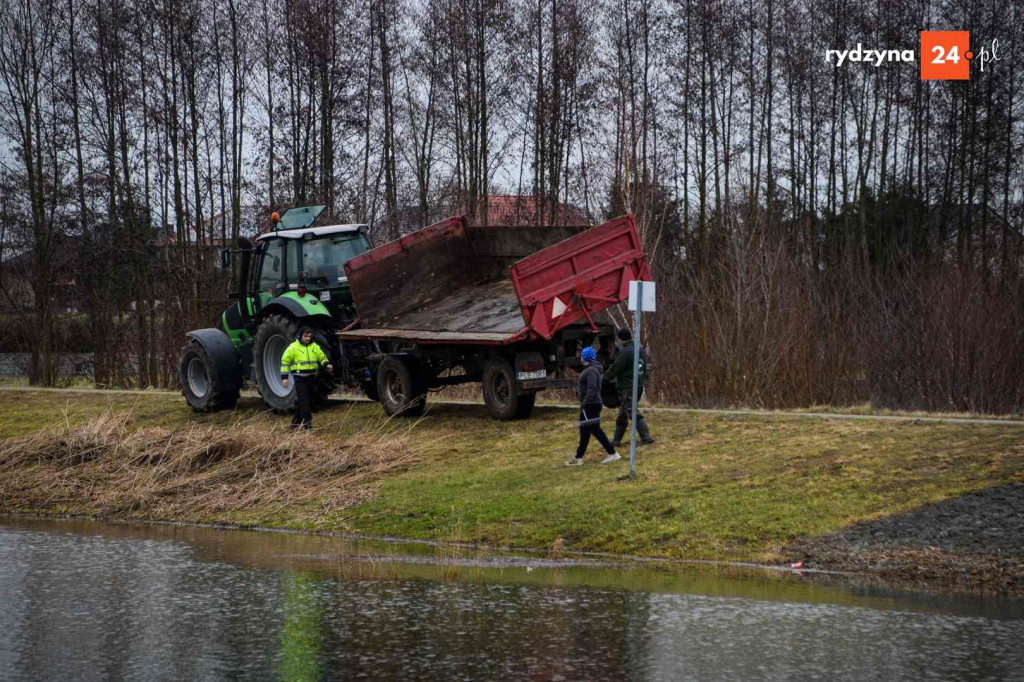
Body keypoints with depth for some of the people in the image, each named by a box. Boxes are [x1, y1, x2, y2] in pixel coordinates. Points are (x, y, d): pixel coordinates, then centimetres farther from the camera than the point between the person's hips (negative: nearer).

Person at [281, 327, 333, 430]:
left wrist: (327, 364, -10)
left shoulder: (314, 346, 9)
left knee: (309, 402, 12)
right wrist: (284, 377, -5)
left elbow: (322, 357, 13)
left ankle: (295, 423, 26)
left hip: (311, 378, 5)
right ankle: (307, 426, -9)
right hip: (300, 378, -5)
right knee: (303, 402, -10)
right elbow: (285, 362, 0)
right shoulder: (293, 347, -3)